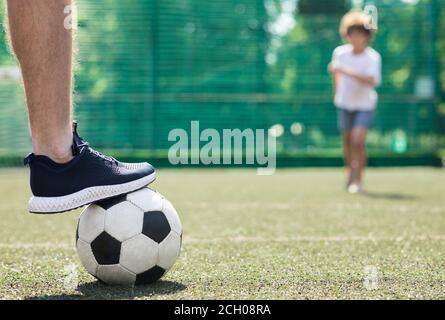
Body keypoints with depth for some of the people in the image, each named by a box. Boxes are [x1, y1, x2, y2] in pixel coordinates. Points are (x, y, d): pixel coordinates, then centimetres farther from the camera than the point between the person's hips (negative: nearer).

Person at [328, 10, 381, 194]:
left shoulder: (373, 57, -21)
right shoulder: (340, 52, -10)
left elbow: (371, 81, -39)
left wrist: (345, 71, -45)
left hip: (365, 105, -3)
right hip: (344, 103, 4)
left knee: (358, 140, -18)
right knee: (347, 141, 10)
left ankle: (358, 180, -3)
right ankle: (350, 174, 35)